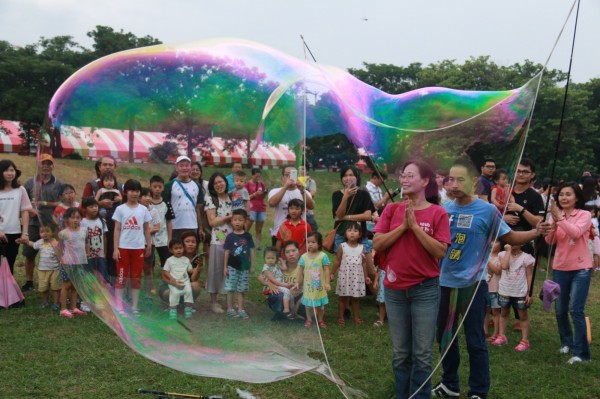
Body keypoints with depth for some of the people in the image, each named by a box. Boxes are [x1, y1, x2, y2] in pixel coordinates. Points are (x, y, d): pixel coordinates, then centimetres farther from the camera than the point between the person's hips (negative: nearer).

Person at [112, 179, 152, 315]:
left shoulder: (143, 209, 4)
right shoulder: (120, 209, -1)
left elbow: (147, 229, 10)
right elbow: (117, 229, -2)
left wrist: (149, 245, 8)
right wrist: (115, 248, -7)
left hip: (138, 248, 2)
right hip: (123, 247, -2)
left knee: (136, 278, 7)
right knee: (122, 277, 3)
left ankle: (134, 306, 15)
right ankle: (119, 306, 8)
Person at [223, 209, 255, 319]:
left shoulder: (248, 236, 0)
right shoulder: (230, 236, -5)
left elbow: (251, 250, 4)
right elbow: (226, 252, -2)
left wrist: (252, 265, 3)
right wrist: (225, 267, -4)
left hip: (244, 267, 2)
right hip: (232, 267, -2)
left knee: (241, 289, 10)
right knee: (230, 289, 4)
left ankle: (241, 309, 17)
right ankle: (230, 309, 14)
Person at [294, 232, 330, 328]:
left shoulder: (323, 256, -11)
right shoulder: (304, 257, -3)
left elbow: (326, 270, -10)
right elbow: (301, 271, 5)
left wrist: (327, 283, -15)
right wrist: (298, 283, 7)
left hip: (320, 286, -2)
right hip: (308, 285, 2)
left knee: (320, 304, 12)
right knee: (308, 304, 12)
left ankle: (320, 320, 27)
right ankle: (309, 319, 28)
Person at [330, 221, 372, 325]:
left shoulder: (361, 248, 1)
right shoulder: (342, 246, -5)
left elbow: (364, 263, 8)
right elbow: (337, 261, 2)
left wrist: (366, 276, 10)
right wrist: (332, 273, 2)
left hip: (357, 277, 2)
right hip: (344, 276, -1)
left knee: (355, 298, 11)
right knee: (343, 297, 8)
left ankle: (356, 317, 21)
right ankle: (340, 317, 16)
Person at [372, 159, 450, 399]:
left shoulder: (438, 213, -4)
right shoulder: (392, 210, 4)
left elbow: (441, 252, -12)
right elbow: (377, 244, -3)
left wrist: (415, 226, -17)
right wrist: (402, 226, -13)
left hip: (425, 290, -3)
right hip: (394, 289, 3)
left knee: (422, 354, 3)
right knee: (400, 353, 13)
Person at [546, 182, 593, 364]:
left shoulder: (585, 215, -6)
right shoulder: (556, 215, 5)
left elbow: (575, 233, -26)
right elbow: (549, 241, -8)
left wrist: (559, 218, -33)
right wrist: (554, 223, -24)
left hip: (581, 268, -4)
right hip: (560, 268, 4)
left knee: (575, 310, -12)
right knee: (560, 310, 12)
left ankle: (582, 352, -4)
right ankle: (566, 342, 33)